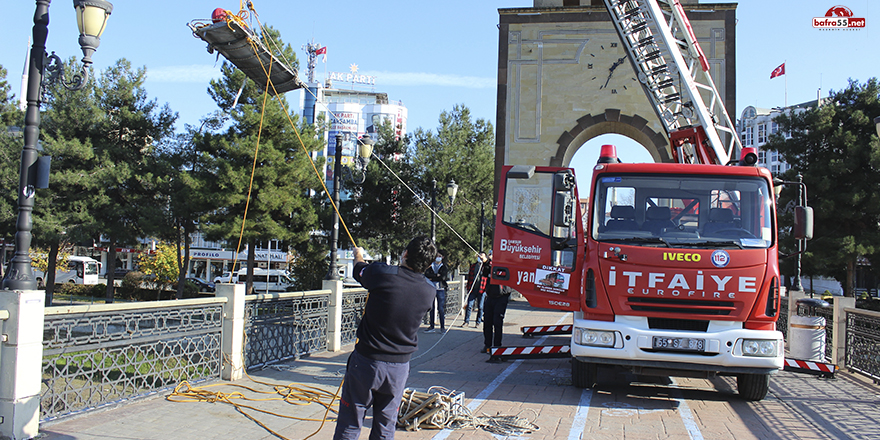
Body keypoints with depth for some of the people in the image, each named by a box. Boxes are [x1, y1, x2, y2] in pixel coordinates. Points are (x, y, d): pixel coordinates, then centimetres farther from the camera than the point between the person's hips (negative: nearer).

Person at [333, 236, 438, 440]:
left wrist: (358, 255, 32)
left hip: (366, 361, -3)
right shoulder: (429, 291, -4)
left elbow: (359, 270, 7)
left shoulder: (381, 273, -16)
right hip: (399, 366, 3)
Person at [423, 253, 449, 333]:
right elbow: (426, 274, -4)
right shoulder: (430, 267, 12)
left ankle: (442, 326, 1)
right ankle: (431, 326, 8)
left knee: (441, 308, -5)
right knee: (431, 308, 3)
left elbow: (443, 277, -8)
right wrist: (436, 275, -11)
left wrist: (432, 278, -6)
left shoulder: (443, 267, 6)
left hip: (440, 289, -2)